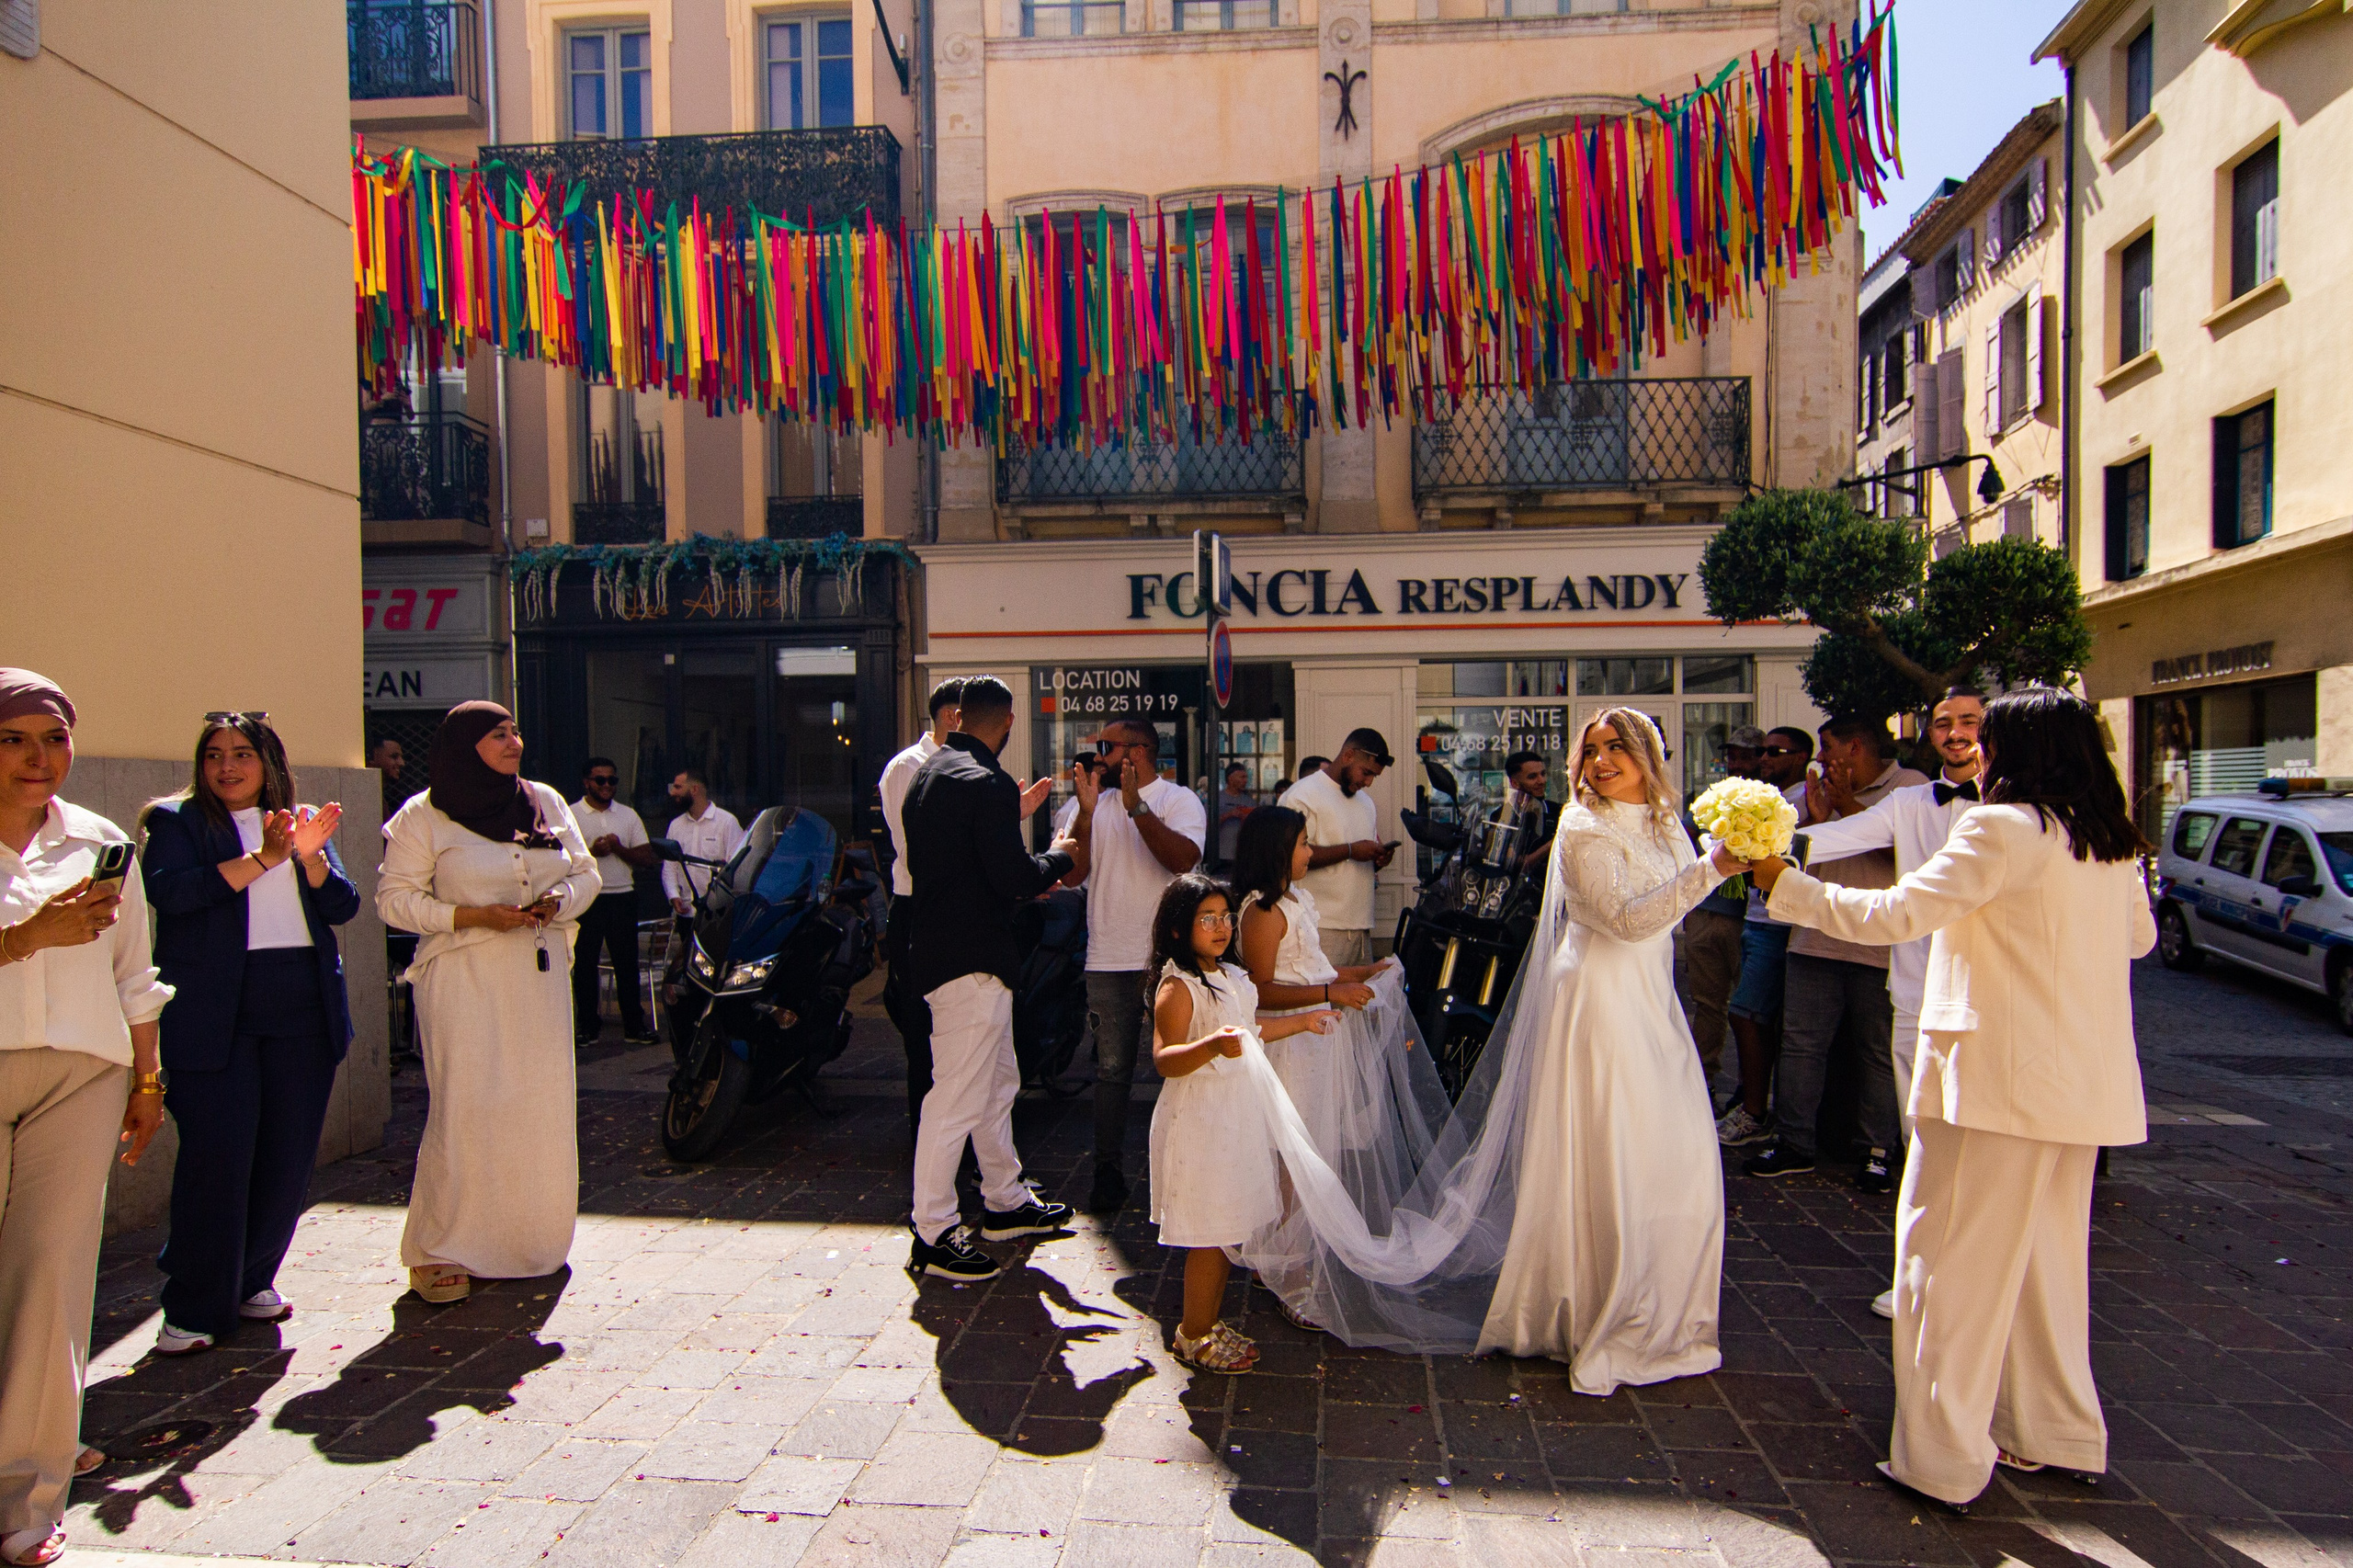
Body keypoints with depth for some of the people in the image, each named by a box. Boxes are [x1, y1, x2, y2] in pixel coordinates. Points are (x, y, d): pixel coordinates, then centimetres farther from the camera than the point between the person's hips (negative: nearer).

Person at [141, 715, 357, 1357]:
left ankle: (252, 1279, 24)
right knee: (217, 1154, -6)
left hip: (302, 1009, 4)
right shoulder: (175, 821, 6)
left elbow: (344, 906, 5)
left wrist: (309, 856, -12)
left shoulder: (305, 821, 15)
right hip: (214, 1012, -3)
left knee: (290, 1154, 6)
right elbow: (168, 891, -13)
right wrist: (262, 859, -19)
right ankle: (194, 1309, 6)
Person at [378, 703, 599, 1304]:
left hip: (540, 977, 5)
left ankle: (533, 1242, 19)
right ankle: (440, 1253, 4)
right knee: (467, 1109, -9)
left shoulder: (546, 802, 12)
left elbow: (586, 872, 14)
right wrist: (472, 916, -15)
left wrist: (556, 901, -7)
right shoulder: (423, 817, -1)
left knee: (544, 1106, 5)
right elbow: (395, 898, -4)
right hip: (464, 980, -4)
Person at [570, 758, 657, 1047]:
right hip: (585, 899, -2)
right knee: (584, 963, 4)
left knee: (627, 962, 3)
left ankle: (634, 1024, 10)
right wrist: (591, 851, -18)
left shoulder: (629, 815, 12)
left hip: (622, 896, 2)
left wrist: (619, 848, -8)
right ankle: (587, 1025, 14)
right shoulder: (570, 815, 3)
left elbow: (648, 859, 7)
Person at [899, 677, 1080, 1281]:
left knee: (997, 1083, 21)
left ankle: (1006, 1201, 35)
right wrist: (1059, 855, -3)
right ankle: (933, 1236, 8)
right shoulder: (988, 784, -19)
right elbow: (1013, 878, -22)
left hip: (941, 947, 11)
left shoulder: (930, 772, 11)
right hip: (970, 960, -11)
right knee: (958, 1097, -2)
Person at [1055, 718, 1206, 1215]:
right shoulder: (1093, 806, 11)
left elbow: (1183, 859, -19)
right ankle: (1108, 1171, 16)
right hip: (1108, 960, 3)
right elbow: (1071, 875, -1)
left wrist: (1136, 806, -21)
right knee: (1112, 1069, 6)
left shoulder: (1179, 800, 0)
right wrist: (1085, 808, -9)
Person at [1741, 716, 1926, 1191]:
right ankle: (1794, 1143, 9)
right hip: (1817, 938, 5)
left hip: (1879, 944, -5)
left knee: (1879, 1053, 4)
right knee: (1800, 1044, 2)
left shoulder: (1910, 785, 1)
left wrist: (1847, 803, -11)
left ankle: (1877, 1152, 15)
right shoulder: (1824, 790, 20)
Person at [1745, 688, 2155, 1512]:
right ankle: (2058, 1432, 33)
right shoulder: (2111, 842, 9)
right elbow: (2139, 935, 25)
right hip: (2083, 1081, 8)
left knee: (1955, 1261, 1)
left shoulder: (2002, 829, -15)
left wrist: (1788, 886, -11)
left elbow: (1895, 913, -19)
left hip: (2001, 1074, -8)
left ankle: (1944, 1457, 7)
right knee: (2046, 1256, 21)